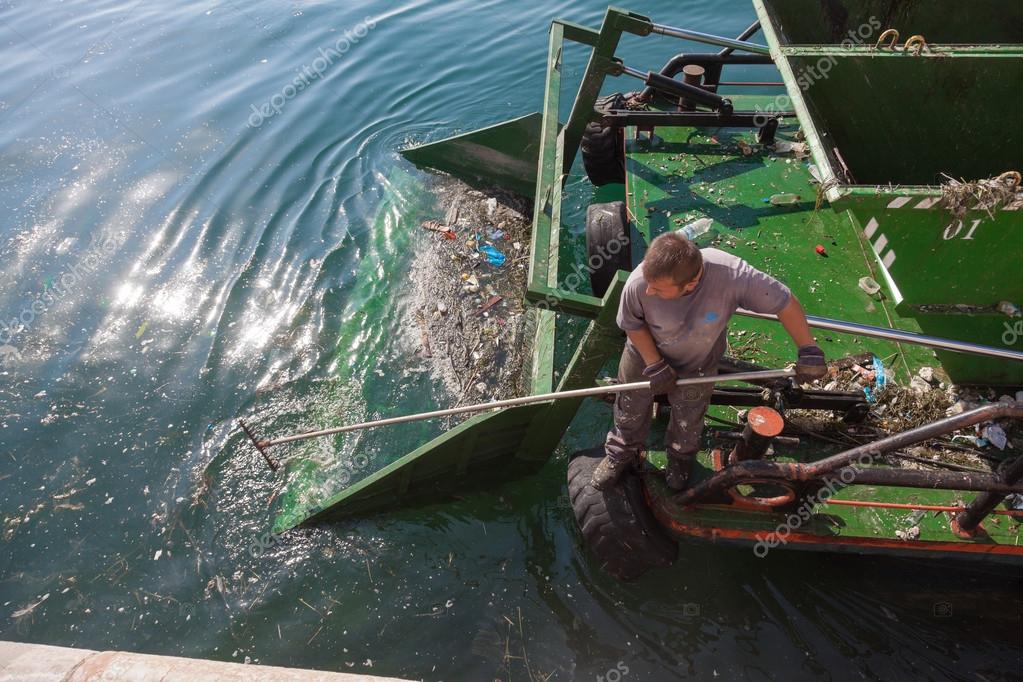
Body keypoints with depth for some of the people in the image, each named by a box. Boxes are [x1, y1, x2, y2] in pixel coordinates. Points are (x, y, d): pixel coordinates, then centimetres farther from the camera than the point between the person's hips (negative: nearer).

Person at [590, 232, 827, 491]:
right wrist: (654, 365, -19)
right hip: (644, 356, 0)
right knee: (630, 411, 25)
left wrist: (808, 350, -20)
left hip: (697, 366, 0)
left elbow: (785, 301, -26)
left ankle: (680, 458, 62)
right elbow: (632, 324, -18)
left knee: (688, 421, 28)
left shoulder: (732, 275, -43)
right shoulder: (639, 283, -41)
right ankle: (621, 454, 57)